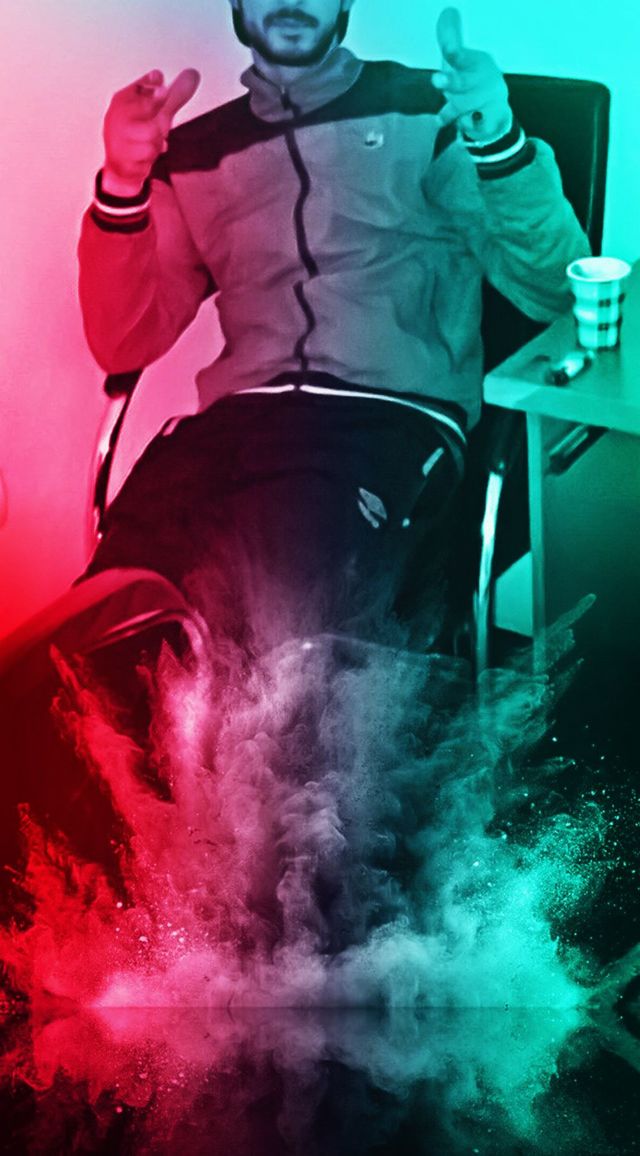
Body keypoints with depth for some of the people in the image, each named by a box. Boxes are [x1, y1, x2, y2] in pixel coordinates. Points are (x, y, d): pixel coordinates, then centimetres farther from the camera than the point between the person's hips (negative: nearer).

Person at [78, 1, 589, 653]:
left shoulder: (426, 113, 14)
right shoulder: (194, 152, 22)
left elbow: (549, 292, 5)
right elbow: (123, 348, 15)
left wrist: (497, 139, -12)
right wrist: (124, 183, 1)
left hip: (397, 415, -2)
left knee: (286, 594, -34)